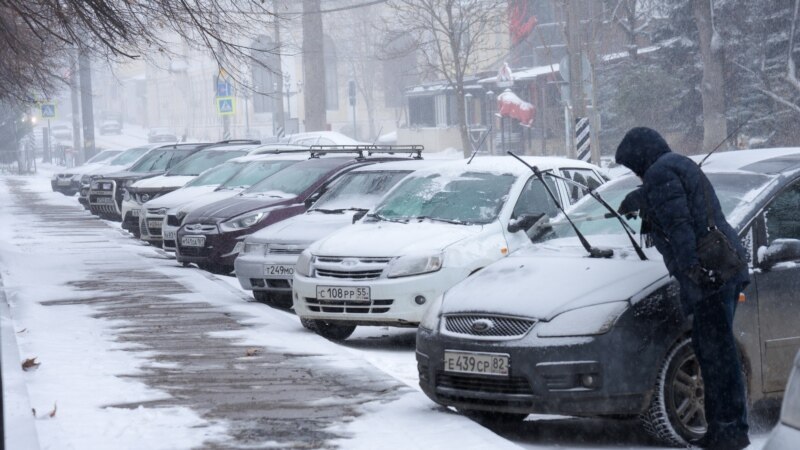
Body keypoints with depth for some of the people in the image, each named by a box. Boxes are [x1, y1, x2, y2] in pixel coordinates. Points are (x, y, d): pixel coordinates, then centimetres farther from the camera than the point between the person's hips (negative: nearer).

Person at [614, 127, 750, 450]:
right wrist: (629, 204, 61)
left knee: (717, 351, -11)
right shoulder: (680, 166, 25)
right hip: (726, 268, 10)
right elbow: (647, 193, 47)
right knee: (711, 350, 13)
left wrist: (691, 264, -28)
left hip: (707, 272, -10)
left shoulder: (660, 172, -6)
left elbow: (677, 221, -20)